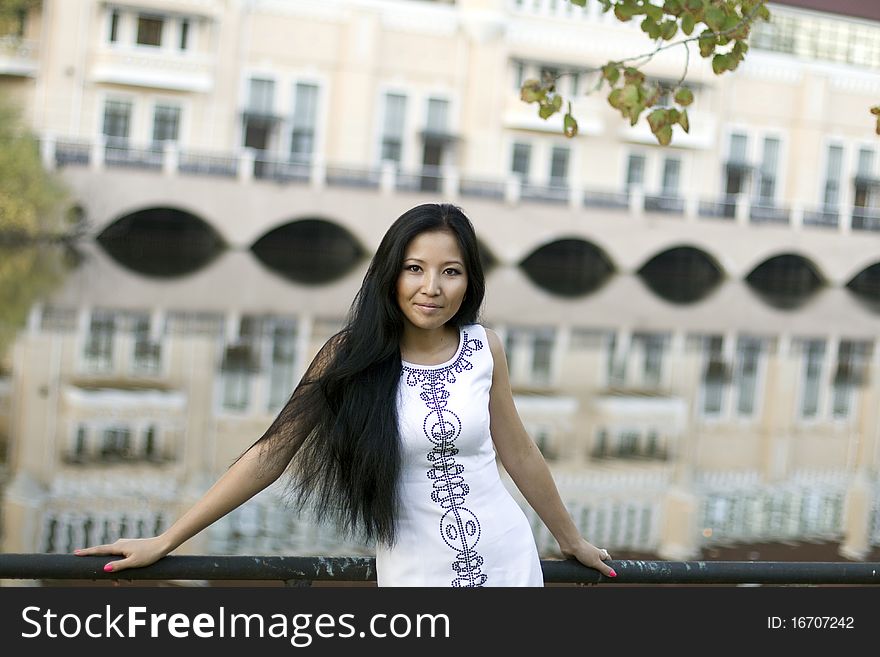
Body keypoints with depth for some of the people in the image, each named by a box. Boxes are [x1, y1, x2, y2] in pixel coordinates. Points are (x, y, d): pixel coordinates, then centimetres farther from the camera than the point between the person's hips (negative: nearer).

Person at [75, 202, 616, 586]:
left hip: (507, 562, 2)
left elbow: (519, 453, 9)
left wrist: (571, 539, 19)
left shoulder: (485, 349, -3)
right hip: (414, 573, -2)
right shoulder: (354, 356, -10)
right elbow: (272, 454, -9)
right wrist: (165, 542, -10)